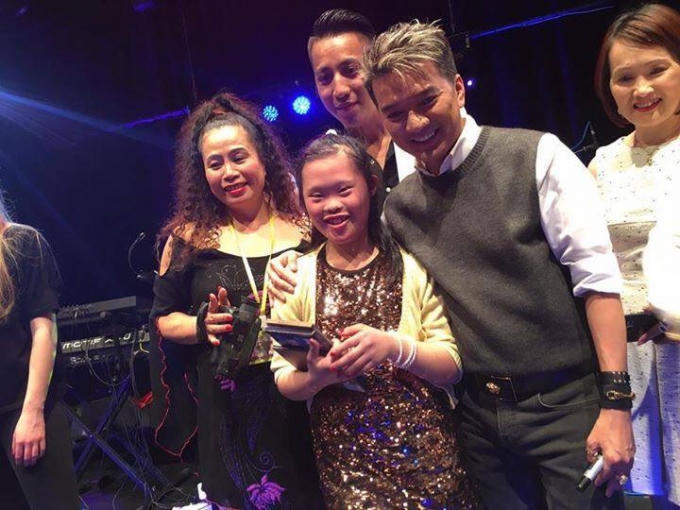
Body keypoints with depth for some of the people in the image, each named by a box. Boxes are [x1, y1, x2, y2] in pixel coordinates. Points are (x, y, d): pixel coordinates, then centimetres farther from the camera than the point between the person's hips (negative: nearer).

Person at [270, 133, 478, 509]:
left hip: (426, 452, 0)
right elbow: (284, 382, 1)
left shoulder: (411, 263, -4)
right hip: (343, 461, 1)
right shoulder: (295, 277, -1)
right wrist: (314, 378, -20)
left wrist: (394, 346, -22)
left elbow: (451, 367, -5)